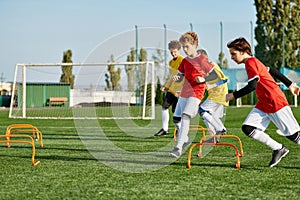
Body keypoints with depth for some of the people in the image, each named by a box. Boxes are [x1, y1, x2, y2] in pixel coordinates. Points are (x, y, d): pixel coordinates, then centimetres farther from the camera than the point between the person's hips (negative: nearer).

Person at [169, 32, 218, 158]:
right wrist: (176, 78, -7)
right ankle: (185, 140, 38)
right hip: (184, 93, 8)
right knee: (176, 118, 13)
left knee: (185, 116, -23)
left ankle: (179, 147, -28)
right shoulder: (185, 61, 12)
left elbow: (215, 75, -5)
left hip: (196, 93, -8)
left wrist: (203, 79, -22)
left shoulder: (202, 59, -7)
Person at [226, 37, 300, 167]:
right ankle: (278, 149, 1)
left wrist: (233, 96, -14)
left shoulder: (250, 63, -15)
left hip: (276, 102, -10)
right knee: (247, 128, -5)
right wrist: (289, 84, 30)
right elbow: (272, 71, 22)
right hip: (263, 105, 10)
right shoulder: (254, 62, 14)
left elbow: (251, 87, -22)